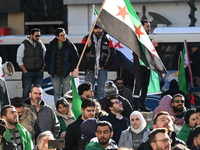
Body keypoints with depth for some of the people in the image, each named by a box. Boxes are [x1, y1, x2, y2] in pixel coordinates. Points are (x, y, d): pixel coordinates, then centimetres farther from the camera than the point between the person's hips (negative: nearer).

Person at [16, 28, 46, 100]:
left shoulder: (41, 45, 9)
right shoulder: (24, 45, -3)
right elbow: (19, 60, -3)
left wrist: (42, 69, 3)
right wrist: (25, 71, -8)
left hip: (39, 73, 4)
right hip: (28, 72, -4)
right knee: (26, 92, -5)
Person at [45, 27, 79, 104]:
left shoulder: (70, 46, -4)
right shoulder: (52, 45, 1)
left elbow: (75, 59, 1)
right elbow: (47, 59, 10)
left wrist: (74, 69, -9)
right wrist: (49, 70, 2)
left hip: (66, 73, -2)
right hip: (55, 73, 2)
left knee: (67, 92, 1)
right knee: (57, 93, 7)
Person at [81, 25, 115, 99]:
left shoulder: (107, 40, 5)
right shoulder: (86, 39, 4)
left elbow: (112, 54, 6)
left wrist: (105, 66, -1)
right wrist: (87, 46, -18)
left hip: (102, 69, 0)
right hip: (90, 69, 0)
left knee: (101, 91, 3)